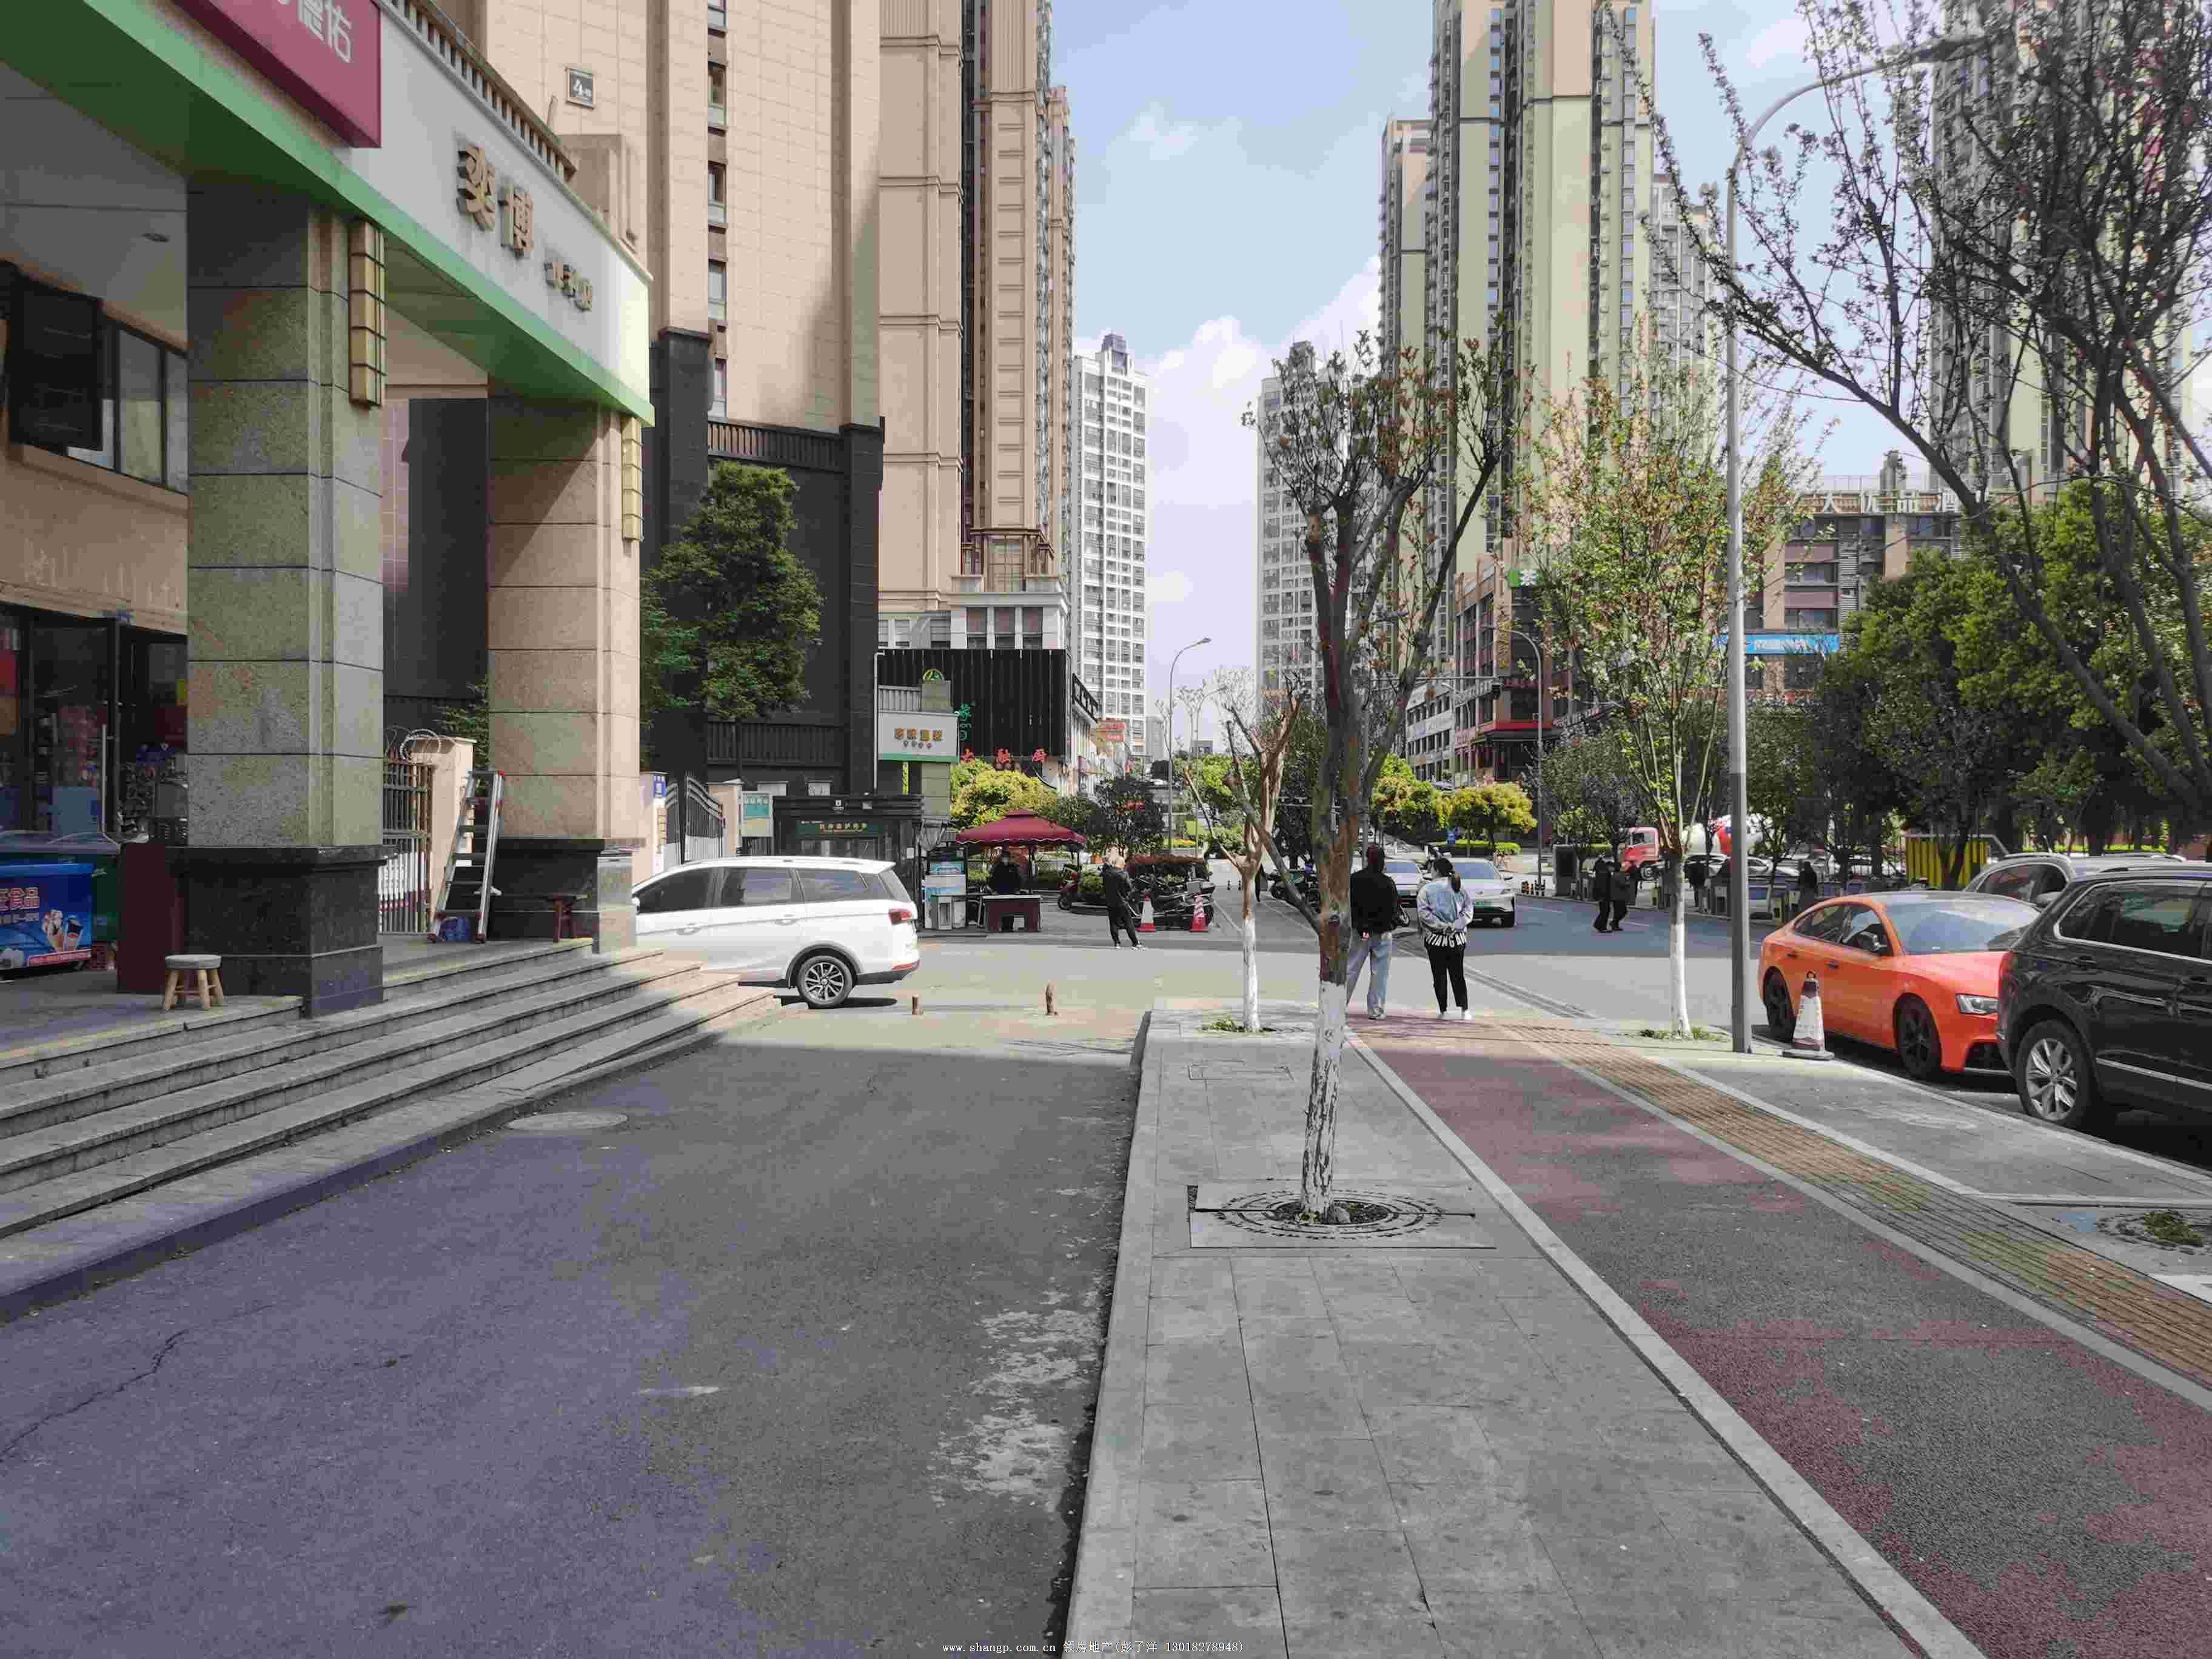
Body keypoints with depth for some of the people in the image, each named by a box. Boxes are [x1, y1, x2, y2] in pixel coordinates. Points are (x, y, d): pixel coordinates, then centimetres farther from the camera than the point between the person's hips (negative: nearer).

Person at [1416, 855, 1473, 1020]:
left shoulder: (1427, 889, -6)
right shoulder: (1459, 888, 5)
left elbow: (1423, 912, -15)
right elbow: (1468, 909, -3)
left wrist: (1441, 926, -14)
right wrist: (1455, 926, -9)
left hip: (1436, 939, -3)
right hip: (1458, 939, 3)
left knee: (1439, 976, 5)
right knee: (1458, 975, 10)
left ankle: (1443, 1011, 5)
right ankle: (1464, 1010, 5)